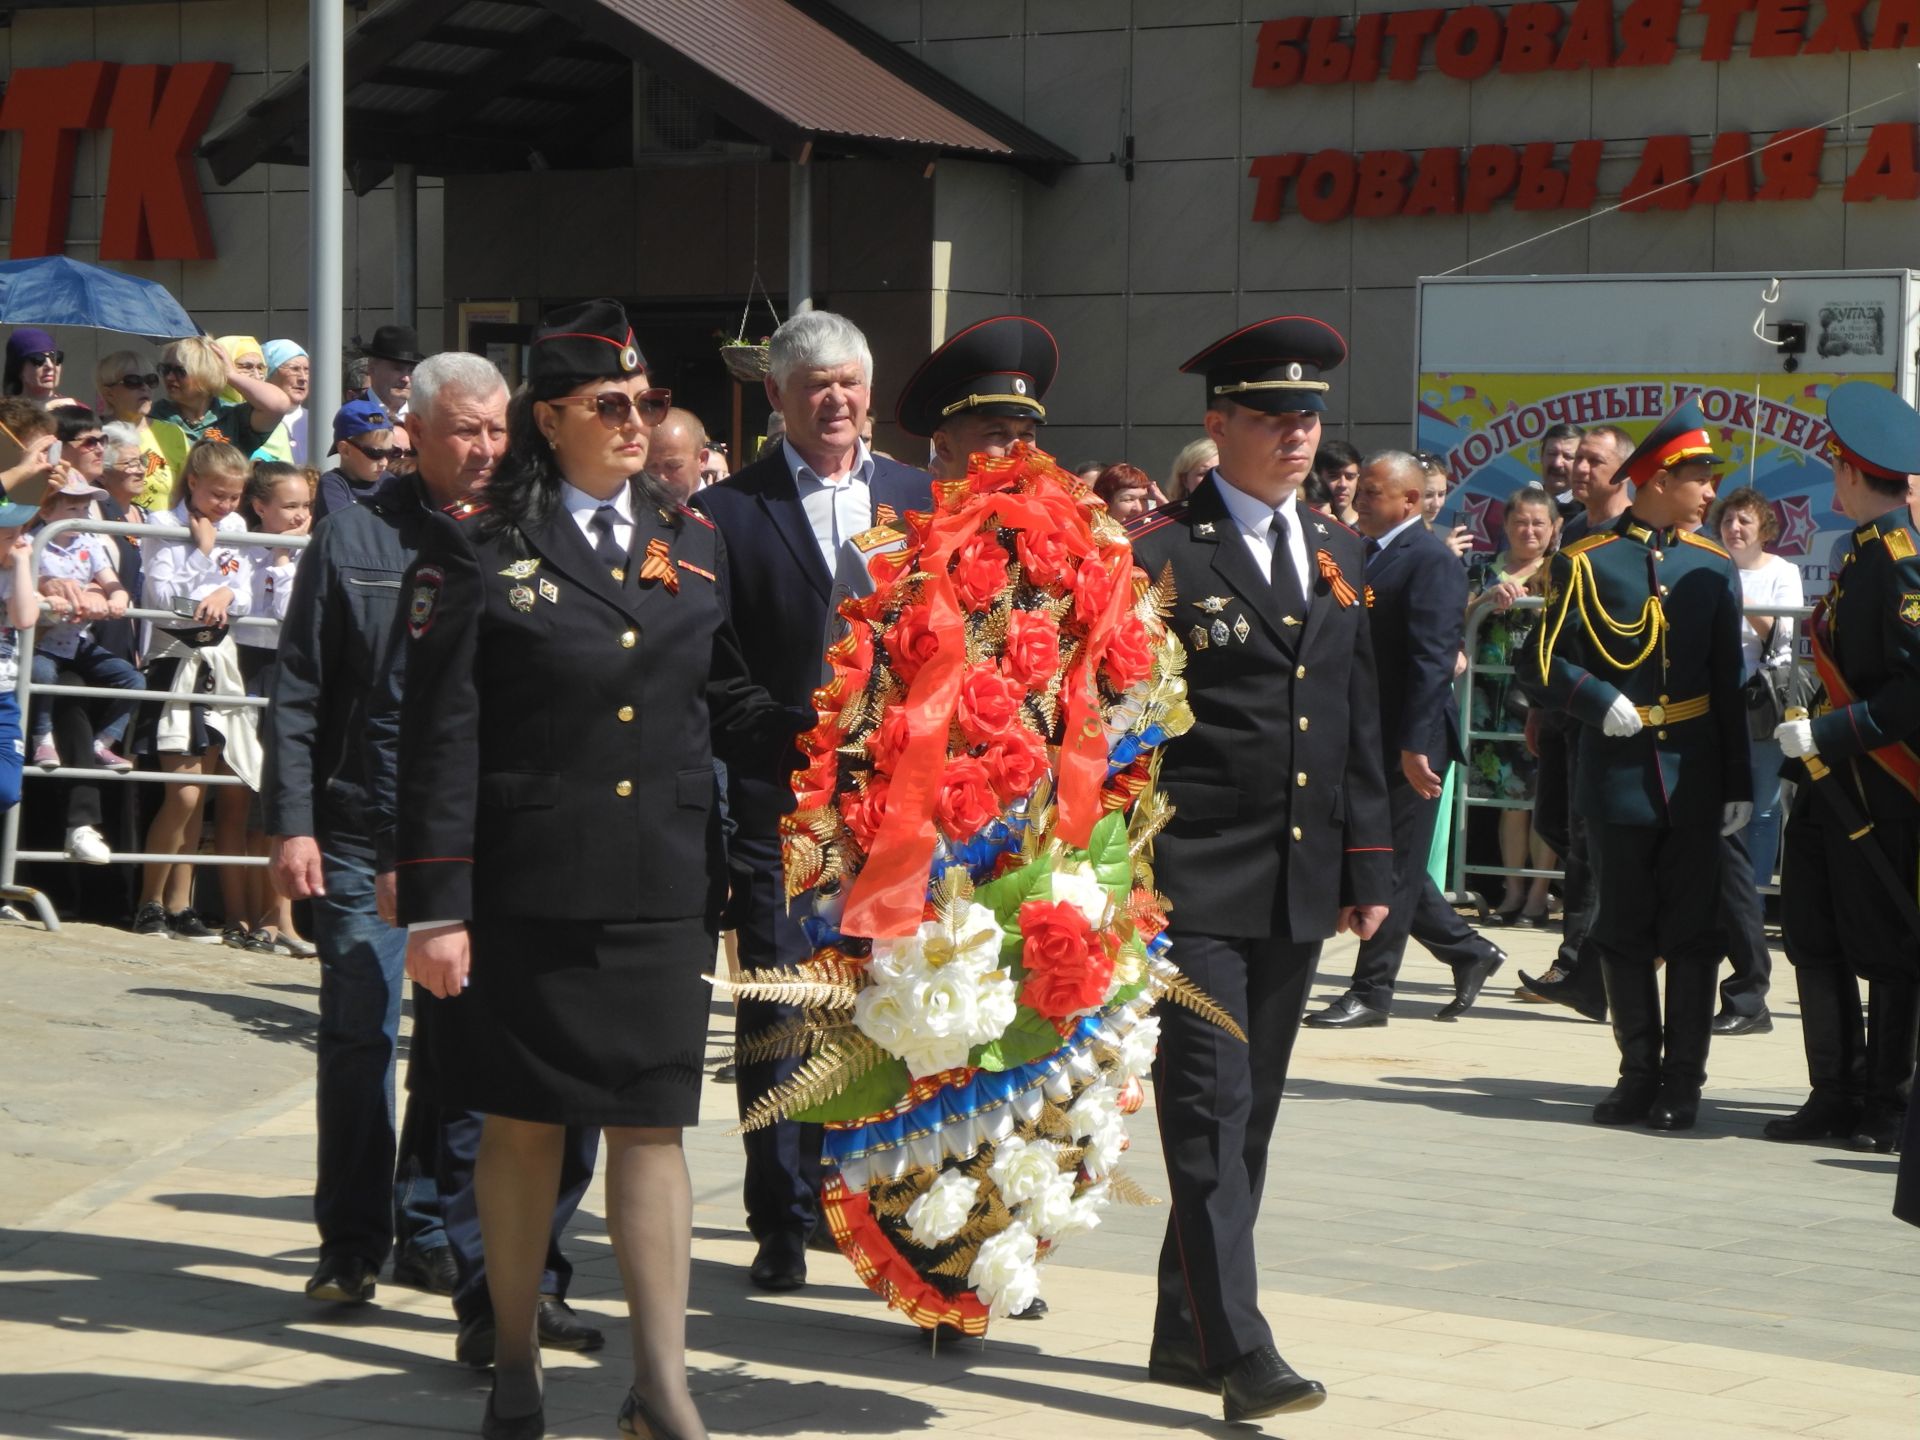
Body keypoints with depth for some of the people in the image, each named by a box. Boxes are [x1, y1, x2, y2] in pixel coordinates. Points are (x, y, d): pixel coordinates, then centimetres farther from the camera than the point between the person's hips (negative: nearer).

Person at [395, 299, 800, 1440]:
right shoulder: (479, 548, -2)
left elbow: (724, 702, 14)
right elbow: (442, 737, -5)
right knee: (524, 1122, 7)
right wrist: (436, 906, -10)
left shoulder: (692, 544, 12)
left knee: (652, 1123, 0)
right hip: (525, 888, -3)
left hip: (662, 886, 3)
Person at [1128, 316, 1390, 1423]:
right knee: (1210, 1112, -9)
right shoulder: (1160, 553, -5)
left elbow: (1362, 723, 18)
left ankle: (1188, 1331, 21)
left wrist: (1369, 867, 14)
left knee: (1251, 1117, 12)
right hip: (1196, 884, -7)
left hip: (1300, 887, 7)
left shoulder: (1339, 554, 15)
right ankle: (1240, 1350, -12)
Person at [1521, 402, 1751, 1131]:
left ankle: (1683, 1081, 8)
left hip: (1693, 778, 2)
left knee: (1692, 934, 2)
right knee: (1625, 933, 6)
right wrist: (1602, 702, -17)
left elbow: (1730, 682, 9)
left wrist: (1739, 783, 5)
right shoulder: (1584, 563, -2)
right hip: (1617, 777, -2)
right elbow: (1541, 666, -1)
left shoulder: (1714, 568, 7)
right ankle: (1640, 1072, 17)